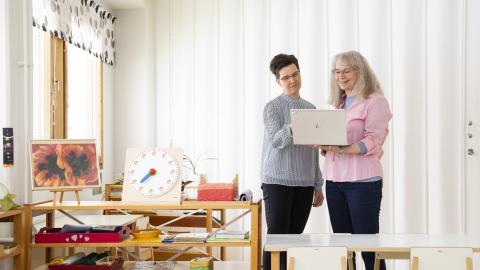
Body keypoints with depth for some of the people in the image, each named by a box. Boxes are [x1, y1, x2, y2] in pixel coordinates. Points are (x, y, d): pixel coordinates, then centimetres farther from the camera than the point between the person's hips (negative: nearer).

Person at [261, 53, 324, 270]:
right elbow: (276, 141, -16)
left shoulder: (311, 109, 14)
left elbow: (314, 151, 16)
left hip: (305, 183, 5)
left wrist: (318, 186, 14)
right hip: (278, 181, -5)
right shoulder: (272, 107, -2)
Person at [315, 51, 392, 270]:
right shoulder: (336, 103, 17)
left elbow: (372, 143, -14)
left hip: (362, 181, -7)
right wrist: (323, 145, -4)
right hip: (334, 180, 7)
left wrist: (340, 149, -27)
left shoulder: (375, 101, -5)